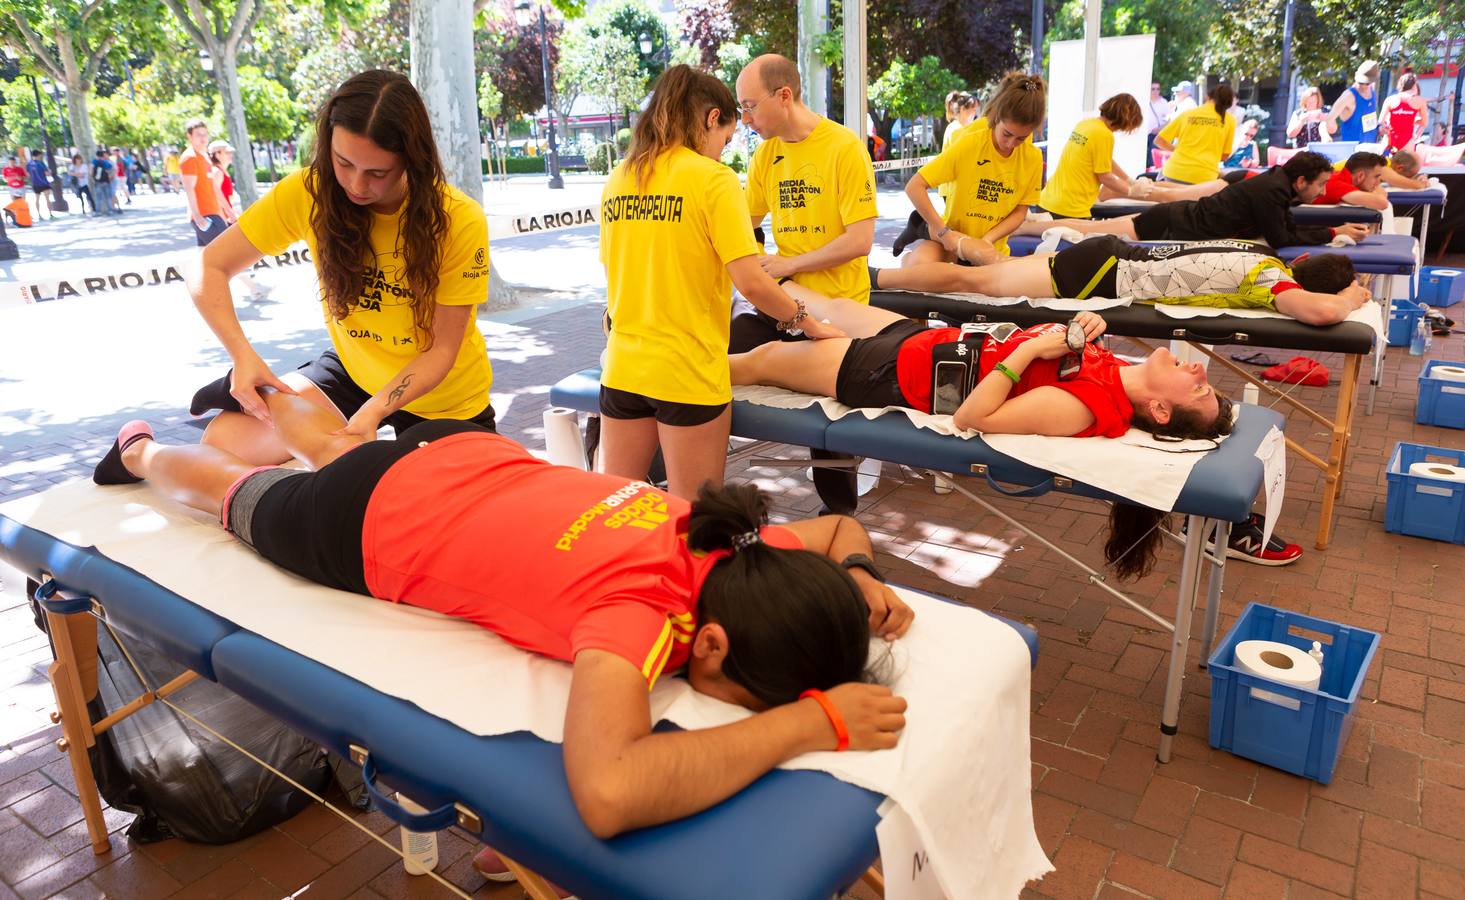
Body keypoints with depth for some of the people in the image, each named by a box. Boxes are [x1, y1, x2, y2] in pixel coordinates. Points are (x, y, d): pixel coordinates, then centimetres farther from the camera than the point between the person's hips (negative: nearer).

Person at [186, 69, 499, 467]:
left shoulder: (459, 221, -27)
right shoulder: (307, 193, -19)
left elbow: (441, 350, -22)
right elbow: (209, 270, -12)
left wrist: (374, 411, -37)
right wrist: (244, 356, -29)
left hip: (445, 399, -1)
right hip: (353, 368, 2)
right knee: (224, 443, -9)